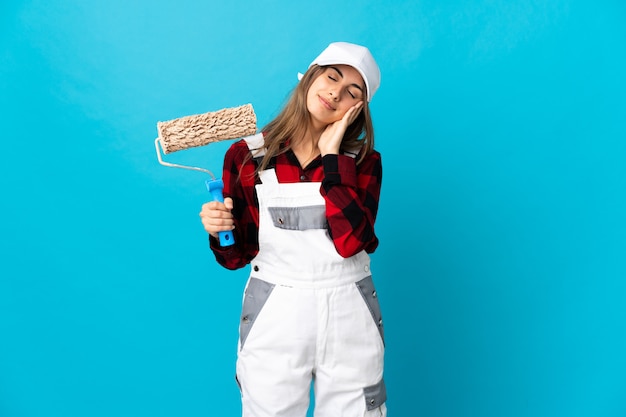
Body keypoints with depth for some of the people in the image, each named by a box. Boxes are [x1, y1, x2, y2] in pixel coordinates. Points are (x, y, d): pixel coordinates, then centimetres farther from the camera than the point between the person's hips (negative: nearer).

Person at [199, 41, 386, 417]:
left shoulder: (363, 161, -1)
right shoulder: (247, 156, -3)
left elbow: (352, 242, -19)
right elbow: (237, 256, 2)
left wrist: (332, 155, -15)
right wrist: (218, 232, -19)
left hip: (348, 319, 1)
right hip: (273, 318, 0)